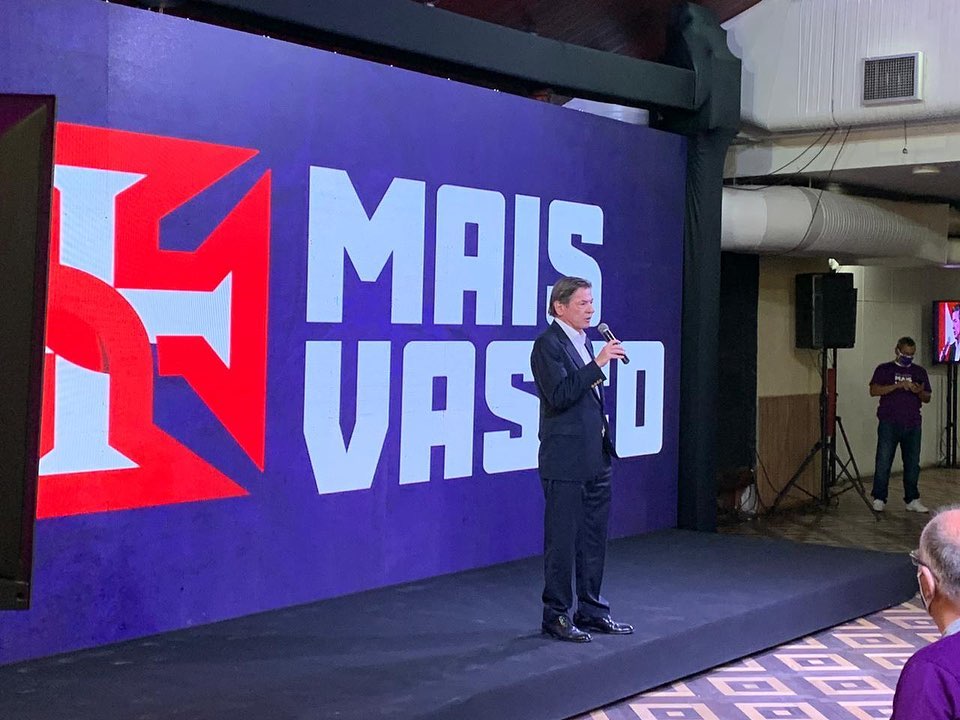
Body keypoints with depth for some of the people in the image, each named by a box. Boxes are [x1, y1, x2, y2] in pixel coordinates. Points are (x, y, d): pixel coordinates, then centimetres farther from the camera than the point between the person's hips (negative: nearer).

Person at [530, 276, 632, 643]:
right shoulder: (548, 343, -12)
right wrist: (598, 363, -25)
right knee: (562, 540, -1)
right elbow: (559, 395, -23)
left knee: (594, 539, 14)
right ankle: (556, 615, 8)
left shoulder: (583, 342, 15)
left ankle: (591, 610, 23)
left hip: (595, 458, 9)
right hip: (565, 460, -9)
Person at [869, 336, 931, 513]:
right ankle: (879, 499, 1)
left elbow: (927, 398, 15)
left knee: (912, 464, 5)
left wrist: (919, 392, -9)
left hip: (912, 425, 3)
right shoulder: (884, 369, 6)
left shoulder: (919, 372, 16)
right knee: (883, 462, -4)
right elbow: (874, 390, -8)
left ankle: (912, 500, 13)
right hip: (889, 424, -3)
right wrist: (897, 386, -17)